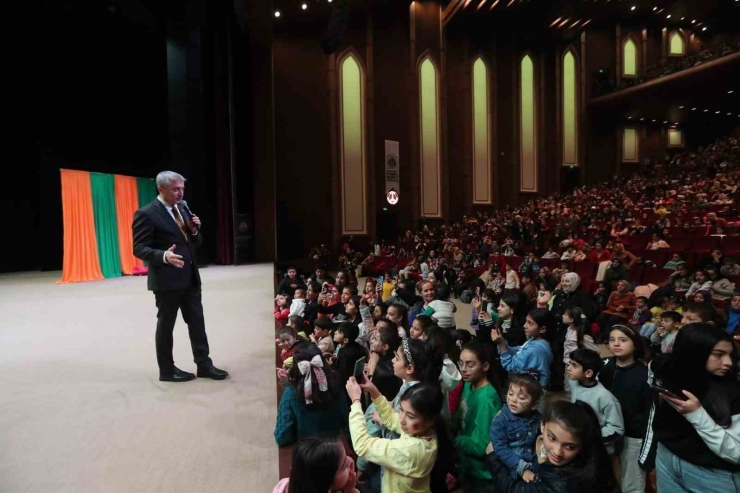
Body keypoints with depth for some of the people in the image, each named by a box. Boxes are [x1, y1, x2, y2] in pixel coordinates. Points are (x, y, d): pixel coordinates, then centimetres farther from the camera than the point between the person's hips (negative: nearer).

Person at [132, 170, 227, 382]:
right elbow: (139, 248, -15)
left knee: (197, 322, 10)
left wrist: (195, 230, -5)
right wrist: (164, 256, -32)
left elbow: (195, 243, 17)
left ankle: (204, 365, 20)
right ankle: (167, 370, 23)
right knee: (165, 325, 8)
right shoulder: (146, 214, -11)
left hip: (190, 277, 7)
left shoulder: (183, 210, 12)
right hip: (166, 280, -7)